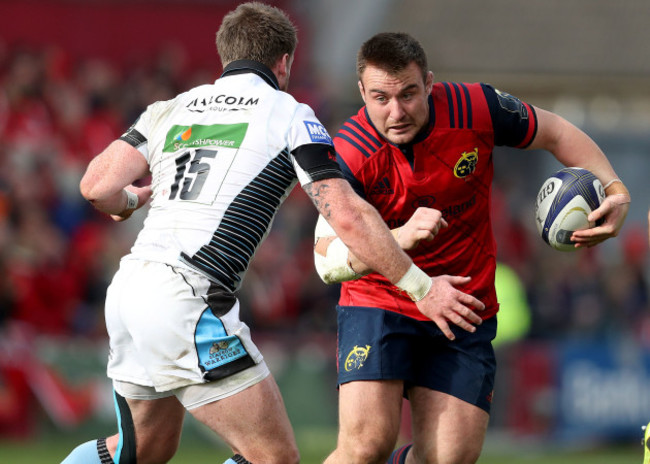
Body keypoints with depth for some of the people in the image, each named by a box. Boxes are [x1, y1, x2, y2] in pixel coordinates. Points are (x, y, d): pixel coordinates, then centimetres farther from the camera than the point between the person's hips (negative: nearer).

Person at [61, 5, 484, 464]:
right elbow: (348, 217, -5)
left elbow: (97, 186, 7)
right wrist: (422, 289, 0)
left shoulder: (171, 110, 17)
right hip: (186, 300, -7)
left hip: (127, 287, 7)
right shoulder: (289, 115, 3)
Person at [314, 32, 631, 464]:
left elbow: (557, 133, 3)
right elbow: (328, 262, -24)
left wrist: (616, 191, -10)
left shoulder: (477, 109, -15)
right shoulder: (349, 156, -20)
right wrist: (401, 236, -40)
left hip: (464, 308, 2)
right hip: (377, 303, -2)